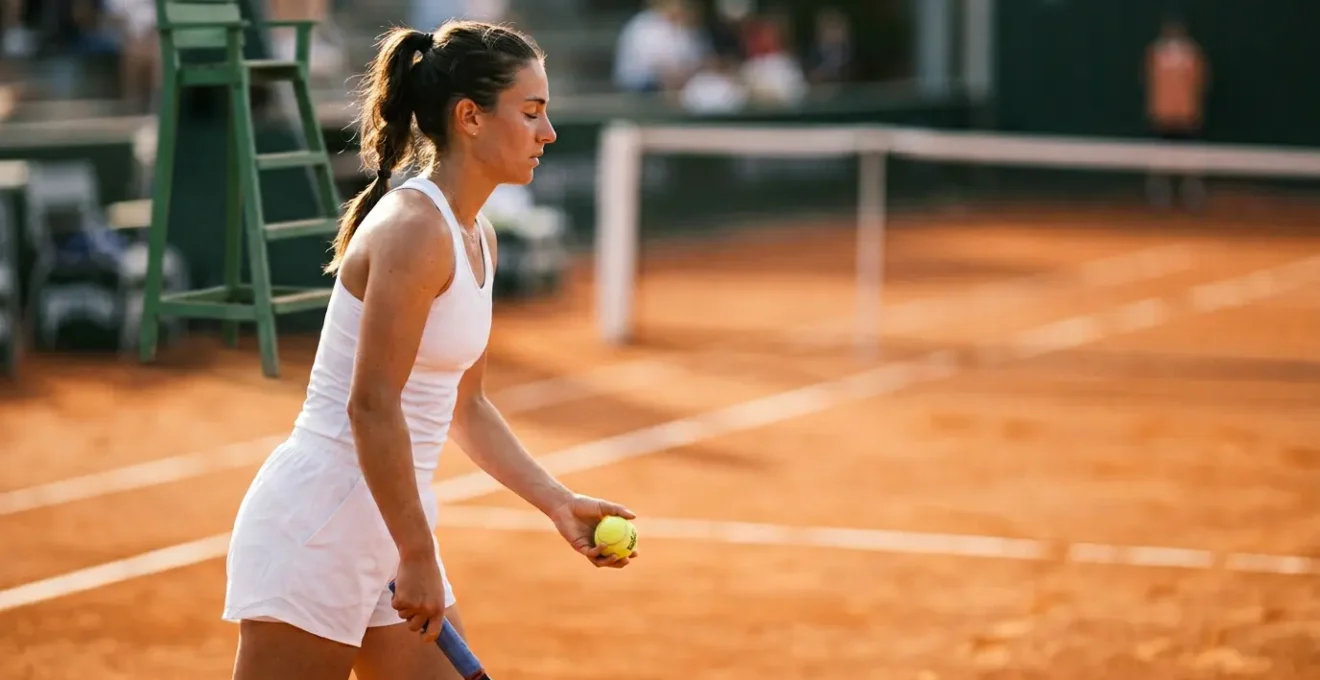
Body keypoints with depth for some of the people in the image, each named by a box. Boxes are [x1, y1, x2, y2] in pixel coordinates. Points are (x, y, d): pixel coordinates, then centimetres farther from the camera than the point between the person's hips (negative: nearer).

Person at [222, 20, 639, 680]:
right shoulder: (415, 228, -17)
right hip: (318, 530, -10)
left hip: (384, 528, 10)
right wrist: (418, 557, -19)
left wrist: (557, 502, 12)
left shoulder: (477, 236, 12)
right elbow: (372, 406, -22)